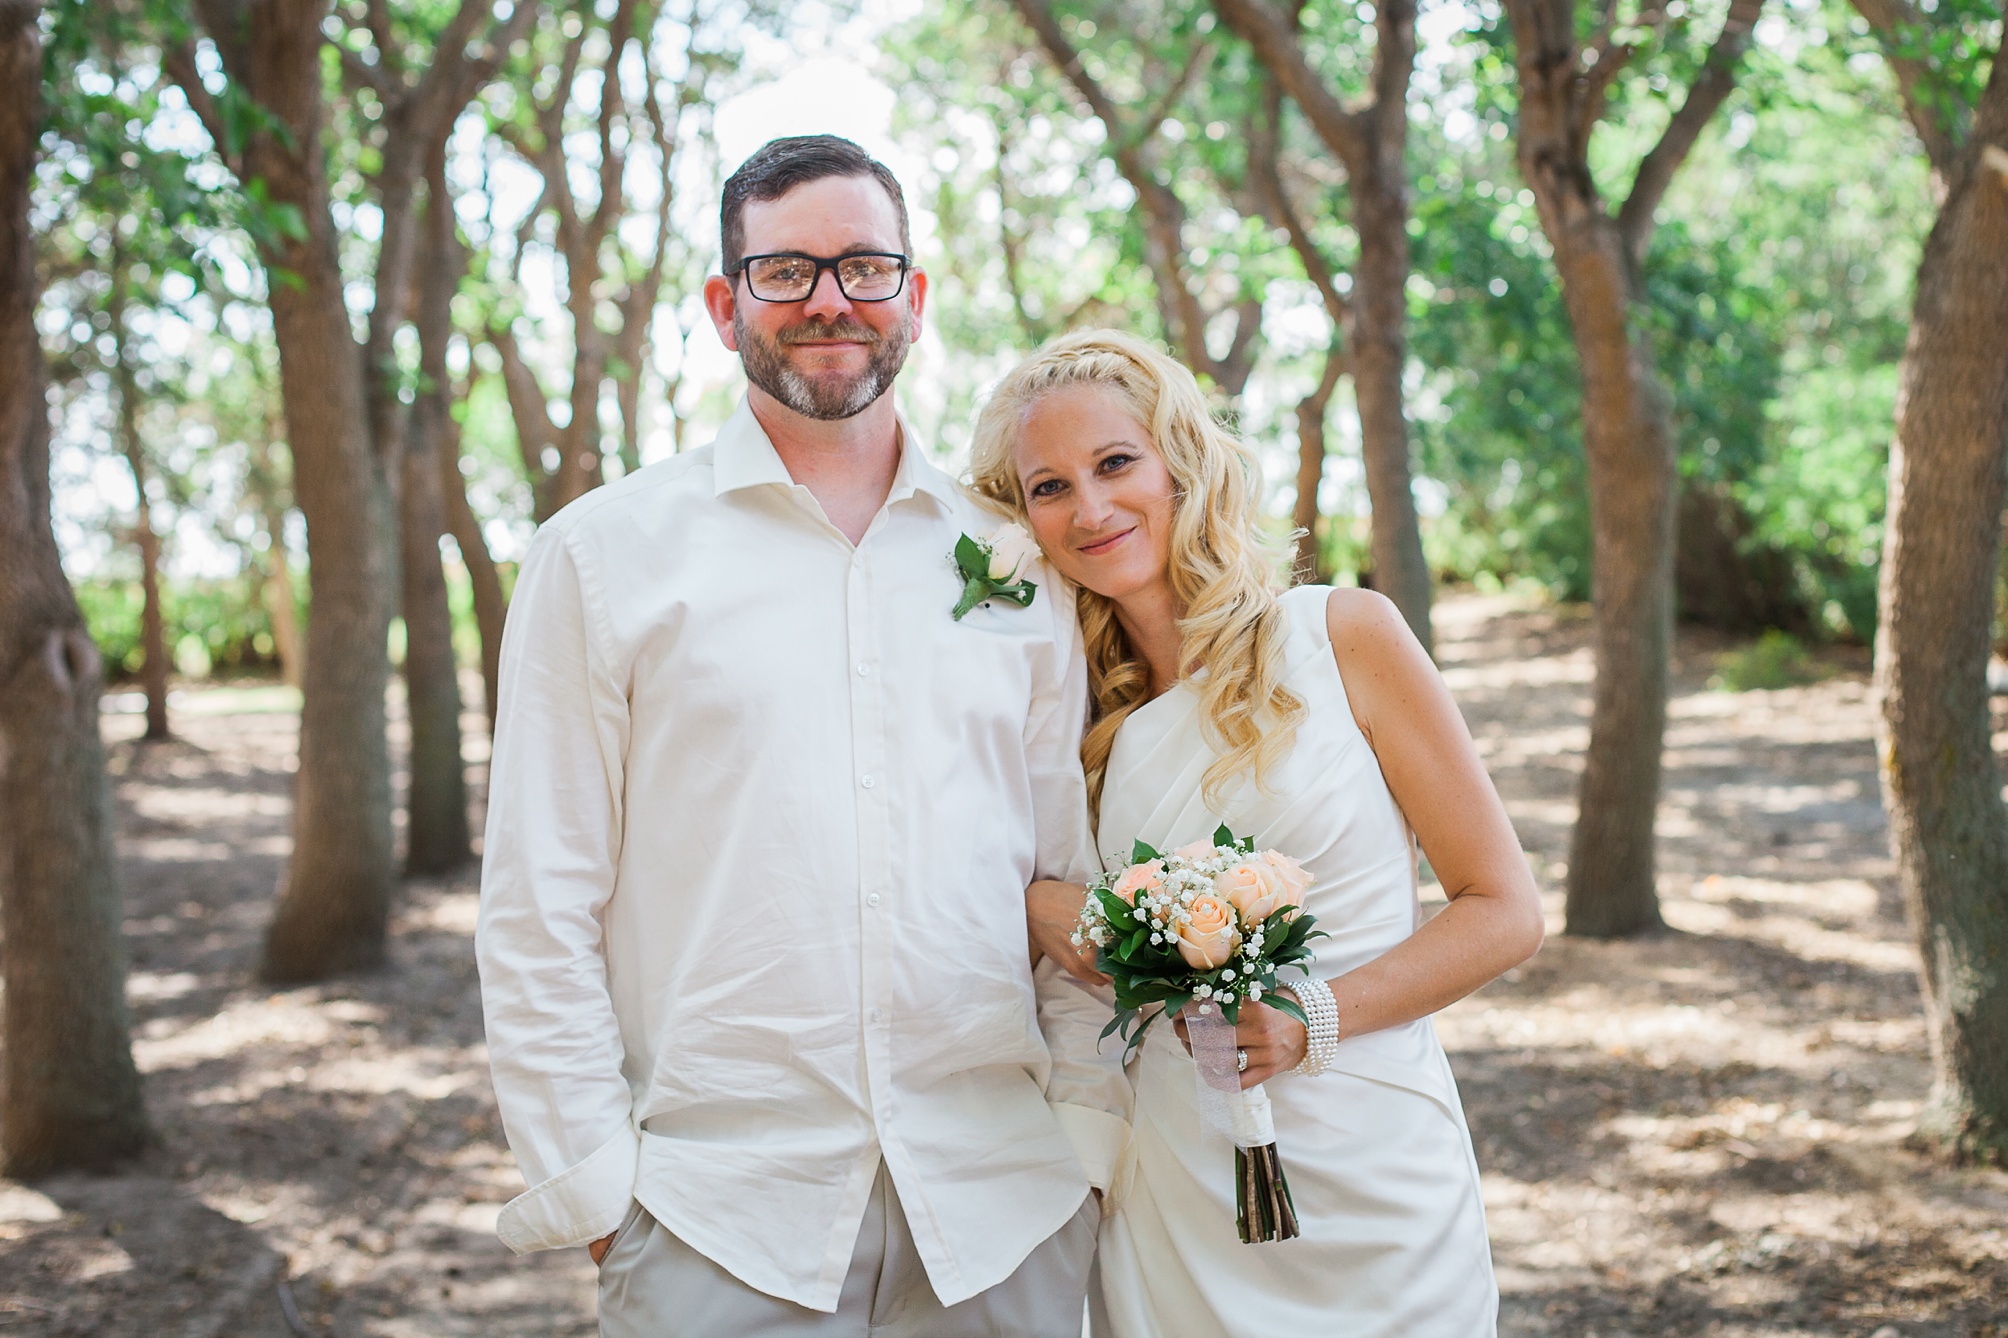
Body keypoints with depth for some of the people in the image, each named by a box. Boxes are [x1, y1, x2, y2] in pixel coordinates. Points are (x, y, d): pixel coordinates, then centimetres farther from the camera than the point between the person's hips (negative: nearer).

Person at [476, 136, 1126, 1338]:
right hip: (717, 1217, -2)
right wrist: (593, 1187, -4)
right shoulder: (603, 557, 1)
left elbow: (1070, 871, 10)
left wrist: (1098, 1133, 4)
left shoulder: (1019, 565, 8)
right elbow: (538, 908, 0)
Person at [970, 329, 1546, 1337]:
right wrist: (1041, 911, -7)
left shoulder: (1344, 634, -5)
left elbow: (1504, 911, -5)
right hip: (1174, 1200, 3)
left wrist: (1313, 1017, -18)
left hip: (1368, 1172, -3)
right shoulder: (1090, 711, 5)